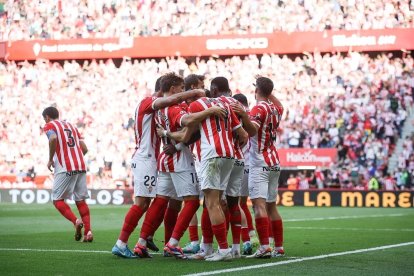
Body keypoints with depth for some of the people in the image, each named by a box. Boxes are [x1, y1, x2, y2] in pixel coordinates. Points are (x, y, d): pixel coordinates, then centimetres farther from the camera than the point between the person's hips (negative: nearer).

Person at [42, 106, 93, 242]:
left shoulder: (49, 126, 4)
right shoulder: (71, 125, 23)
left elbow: (53, 139, -20)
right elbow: (84, 148, 18)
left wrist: (50, 160, -9)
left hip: (65, 169, -6)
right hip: (81, 166, 6)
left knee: (57, 200, 3)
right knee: (81, 201, 10)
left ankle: (76, 221, -18)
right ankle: (88, 231, -1)